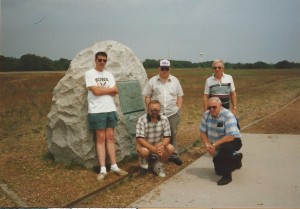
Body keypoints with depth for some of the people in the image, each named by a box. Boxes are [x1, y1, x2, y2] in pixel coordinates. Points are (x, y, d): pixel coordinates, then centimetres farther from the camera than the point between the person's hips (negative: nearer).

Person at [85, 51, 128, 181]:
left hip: (110, 109, 5)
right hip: (97, 111, -4)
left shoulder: (109, 75, 13)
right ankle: (103, 169, 2)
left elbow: (114, 93, 2)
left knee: (110, 137, 7)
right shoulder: (89, 74, -2)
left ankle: (114, 166, 12)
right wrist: (110, 89, -2)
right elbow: (95, 91, -14)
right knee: (101, 138, -2)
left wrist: (101, 89, -10)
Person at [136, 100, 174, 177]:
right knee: (144, 151, -35)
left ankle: (159, 165, 3)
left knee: (170, 148, -23)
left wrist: (162, 145, -32)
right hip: (145, 145, -3)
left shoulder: (164, 119, -11)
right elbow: (140, 139, -26)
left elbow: (167, 137, -10)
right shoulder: (142, 120, -21)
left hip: (159, 145, 3)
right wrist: (153, 149, -37)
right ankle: (144, 159, 5)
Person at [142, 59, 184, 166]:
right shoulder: (152, 81, 2)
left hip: (173, 113, 2)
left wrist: (178, 108, 3)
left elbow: (179, 96, 11)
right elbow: (147, 96, 3)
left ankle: (174, 155, 17)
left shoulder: (175, 80, 8)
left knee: (173, 134, 6)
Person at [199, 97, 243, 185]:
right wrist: (207, 145, -20)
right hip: (218, 147, 7)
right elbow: (202, 132, -4)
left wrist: (214, 145, -31)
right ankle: (236, 159, 40)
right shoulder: (206, 115, -9)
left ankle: (227, 176, -22)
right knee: (218, 171, 12)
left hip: (233, 142, -6)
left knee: (225, 147, -40)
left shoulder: (228, 116, -26)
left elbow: (231, 137, -34)